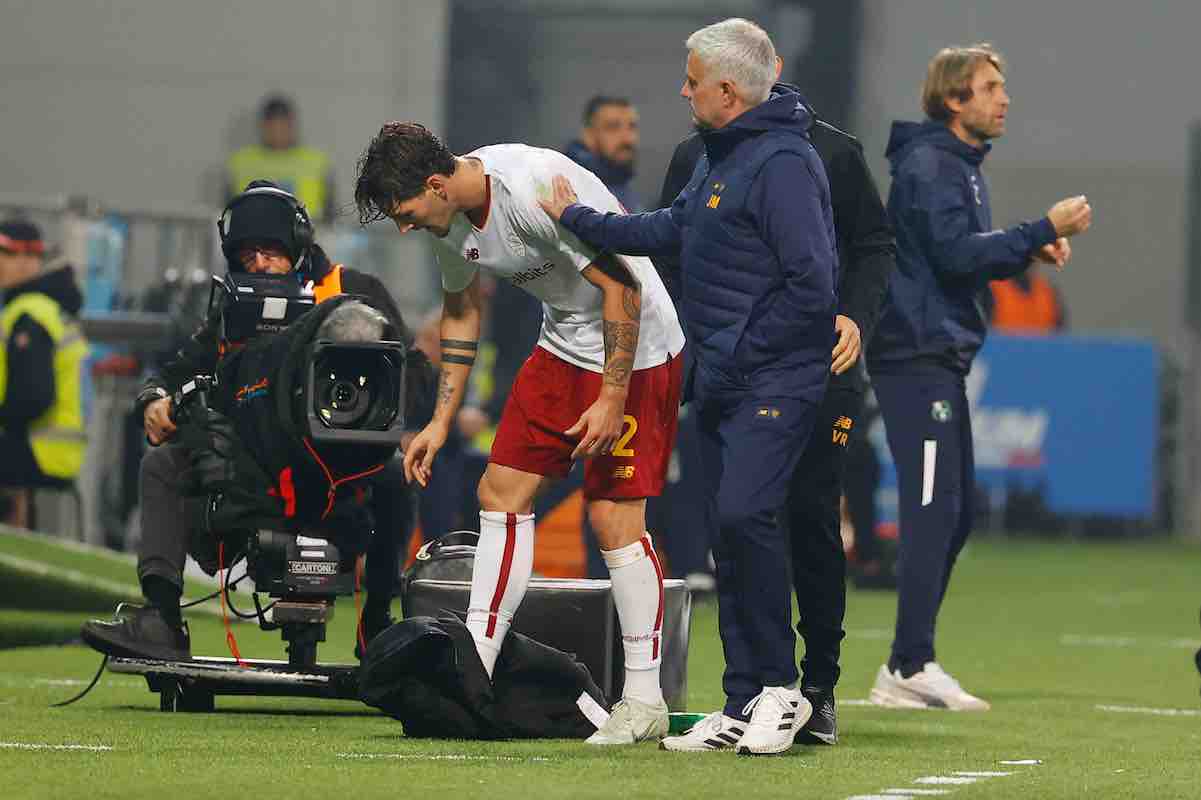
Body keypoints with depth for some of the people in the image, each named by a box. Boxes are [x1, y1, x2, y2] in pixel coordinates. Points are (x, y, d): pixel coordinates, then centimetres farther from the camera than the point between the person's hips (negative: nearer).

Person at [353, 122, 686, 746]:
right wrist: (441, 420, 16)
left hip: (635, 349, -8)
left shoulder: (536, 190, -29)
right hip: (563, 346, 8)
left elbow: (621, 285, -25)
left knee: (613, 517, -12)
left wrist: (612, 397, -24)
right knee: (501, 492, 4)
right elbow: (461, 313, 16)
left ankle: (644, 699, -3)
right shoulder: (449, 219, -2)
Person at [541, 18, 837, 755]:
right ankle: (743, 707, 12)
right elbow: (673, 230, 24)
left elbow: (812, 285, -21)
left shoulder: (783, 164, -17)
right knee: (732, 535, 8)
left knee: (745, 513, -22)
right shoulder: (722, 154, 14)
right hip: (723, 383, 10)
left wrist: (742, 350, -16)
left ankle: (781, 686, -11)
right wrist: (578, 218, 27)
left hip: (776, 381, -10)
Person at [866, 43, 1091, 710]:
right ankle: (912, 667, -11)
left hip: (941, 357, 11)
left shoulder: (961, 166, 19)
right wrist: (1043, 229, -20)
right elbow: (957, 254, -21)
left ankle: (907, 668, 15)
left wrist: (1031, 252, 7)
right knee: (933, 510, -12)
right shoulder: (929, 165, -12)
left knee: (955, 511, 12)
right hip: (918, 356, -11)